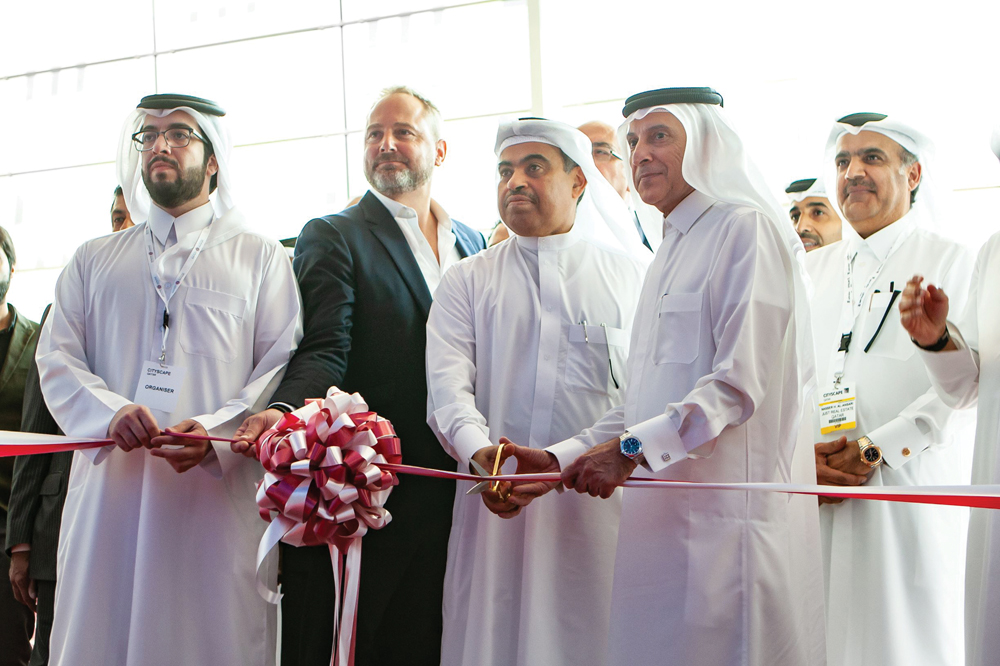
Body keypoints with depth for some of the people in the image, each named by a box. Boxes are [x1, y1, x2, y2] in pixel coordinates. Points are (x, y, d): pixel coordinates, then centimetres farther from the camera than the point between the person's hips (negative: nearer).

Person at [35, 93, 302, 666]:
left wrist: (216, 432, -16)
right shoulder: (94, 261, 20)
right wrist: (109, 412, -11)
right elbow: (57, 359, 10)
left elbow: (282, 369, 1)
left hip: (219, 493, -2)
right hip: (110, 487, 3)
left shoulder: (260, 258, 11)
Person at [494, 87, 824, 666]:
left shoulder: (746, 229, -4)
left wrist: (634, 448, -19)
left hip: (729, 513, -8)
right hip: (661, 518, 8)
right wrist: (559, 461, 10)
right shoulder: (668, 258, 23)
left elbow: (744, 380, -15)